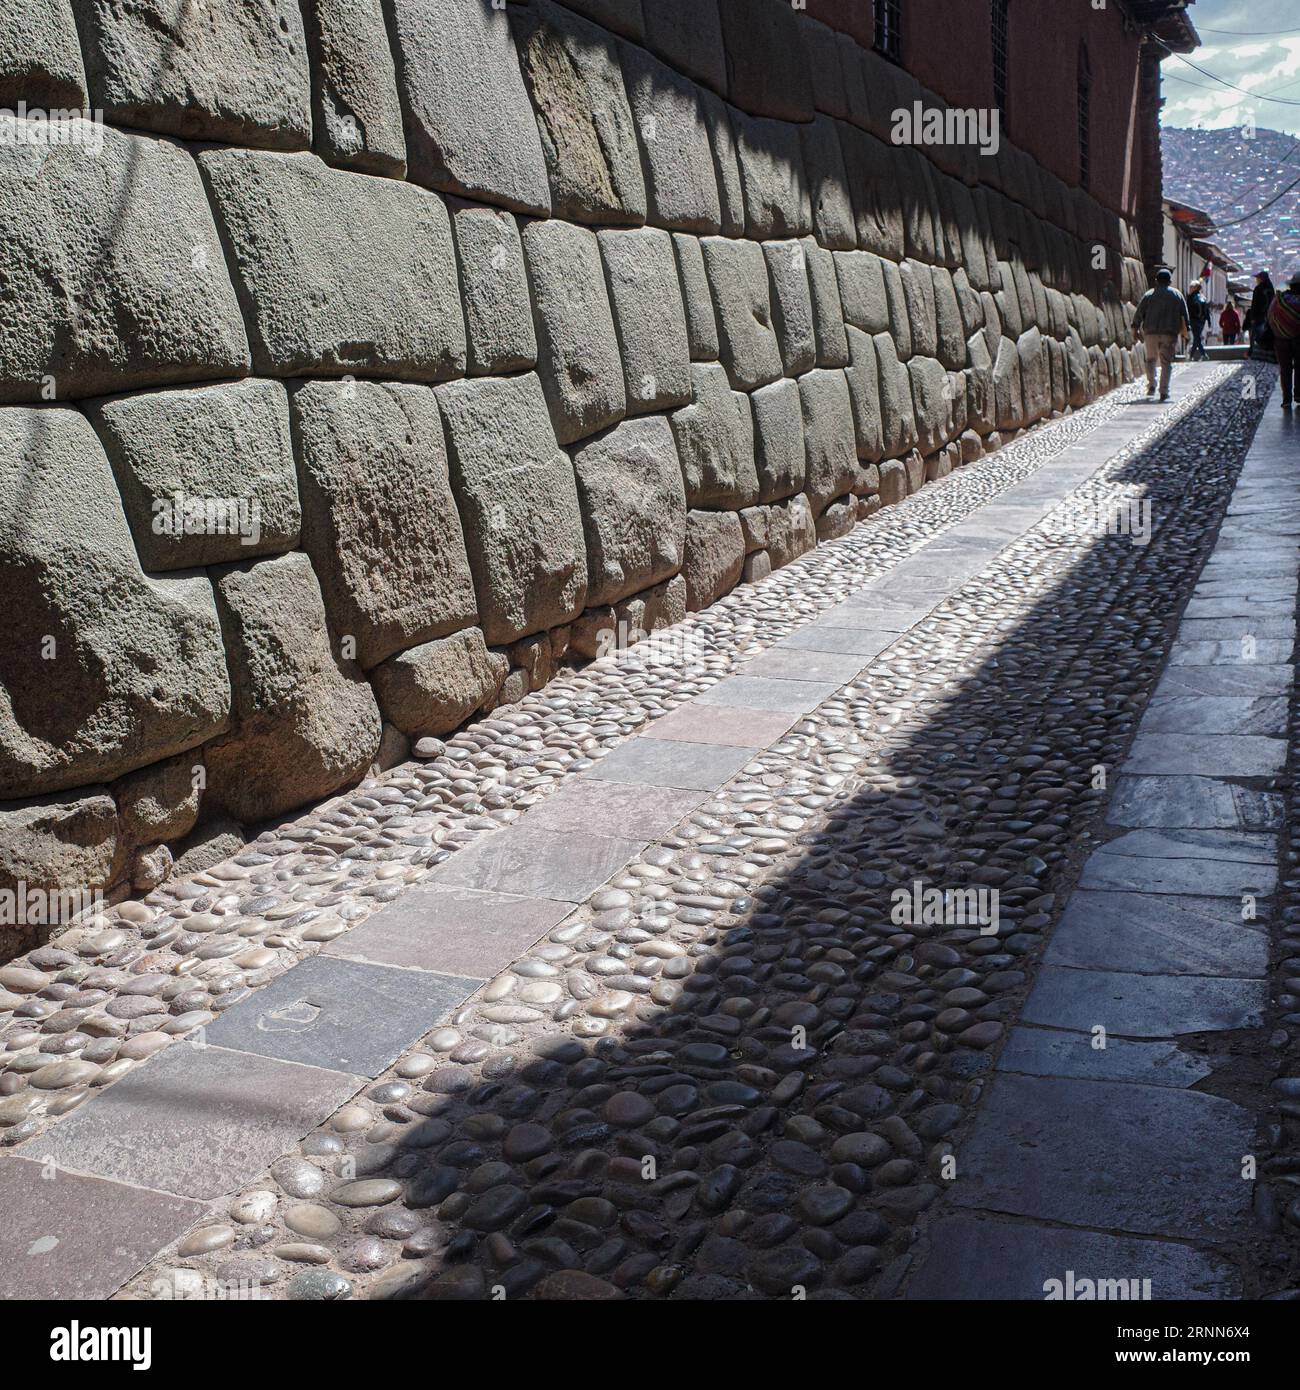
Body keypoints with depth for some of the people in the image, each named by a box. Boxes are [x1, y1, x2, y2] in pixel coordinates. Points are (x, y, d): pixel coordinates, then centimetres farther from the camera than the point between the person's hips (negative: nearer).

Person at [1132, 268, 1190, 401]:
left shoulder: (1149, 295, 6)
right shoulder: (1177, 295, 9)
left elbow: (1139, 313, 4)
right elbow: (1184, 315, 9)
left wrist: (1136, 329, 9)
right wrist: (1186, 331, 14)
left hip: (1151, 332, 0)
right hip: (1170, 334, 0)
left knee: (1151, 359, 18)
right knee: (1166, 362, 0)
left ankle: (1151, 385, 8)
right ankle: (1164, 391, -8)